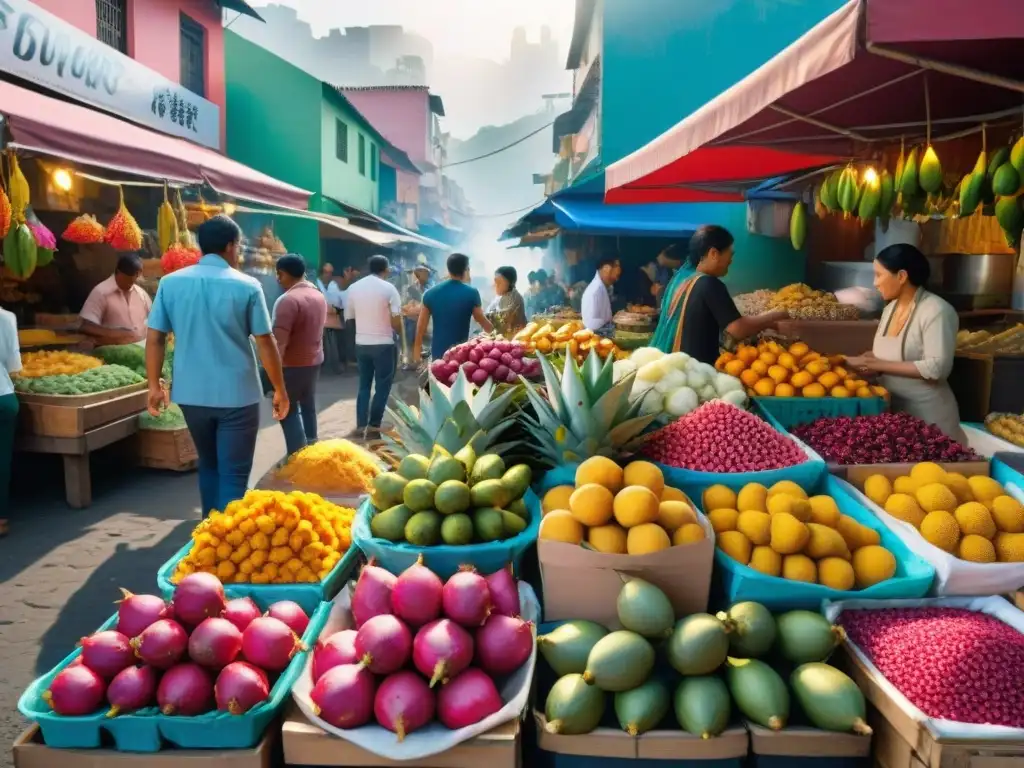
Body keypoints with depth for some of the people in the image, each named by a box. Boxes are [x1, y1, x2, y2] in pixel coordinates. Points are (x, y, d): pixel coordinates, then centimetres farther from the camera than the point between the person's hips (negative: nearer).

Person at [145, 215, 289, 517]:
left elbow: (154, 338, 3)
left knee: (208, 465, 22)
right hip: (237, 394, -4)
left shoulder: (170, 283, 2)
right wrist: (280, 389, 4)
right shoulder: (247, 286, -8)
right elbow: (266, 343, -5)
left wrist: (154, 385, 12)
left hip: (191, 393, 5)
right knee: (233, 474, 3)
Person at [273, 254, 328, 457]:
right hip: (314, 360, 8)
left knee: (289, 410, -1)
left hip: (292, 364, -8)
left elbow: (279, 340, -23)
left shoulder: (288, 300, -21)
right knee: (308, 405, 17)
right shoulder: (319, 296, 6)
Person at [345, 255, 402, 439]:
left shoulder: (353, 287, 3)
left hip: (361, 343, 5)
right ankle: (373, 426, 4)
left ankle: (360, 426, 12)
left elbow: (349, 318, 8)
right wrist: (398, 331, 9)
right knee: (382, 386, 5)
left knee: (364, 385, 14)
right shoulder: (388, 288, -9)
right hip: (383, 343, -4)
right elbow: (396, 322, -12)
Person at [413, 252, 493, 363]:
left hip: (438, 352, 3)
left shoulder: (431, 293, 2)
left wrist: (417, 347, 13)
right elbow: (483, 322, 2)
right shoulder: (471, 293, -7)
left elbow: (421, 324, 5)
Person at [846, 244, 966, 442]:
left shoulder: (936, 311, -17)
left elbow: (937, 368, -24)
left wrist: (880, 365, -23)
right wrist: (864, 360, -7)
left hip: (927, 412, -7)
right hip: (892, 407, 7)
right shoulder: (891, 307, 6)